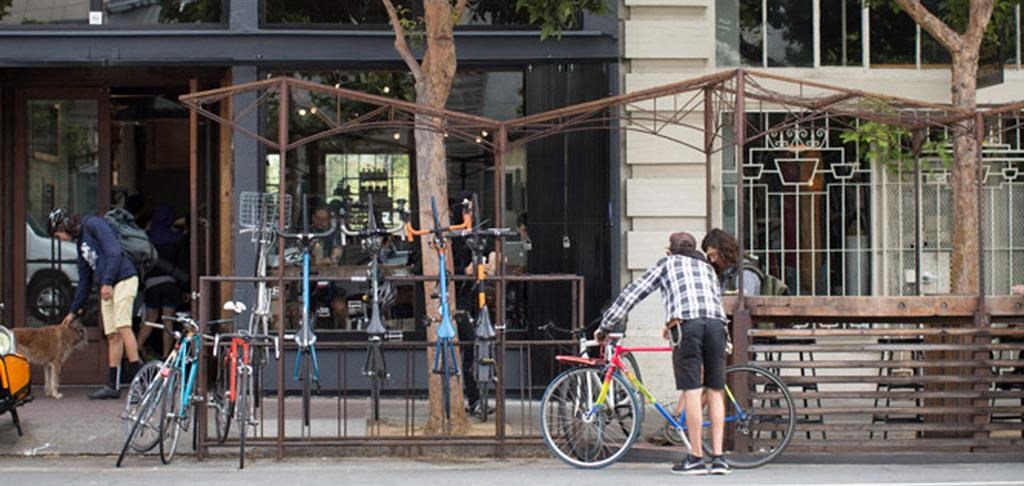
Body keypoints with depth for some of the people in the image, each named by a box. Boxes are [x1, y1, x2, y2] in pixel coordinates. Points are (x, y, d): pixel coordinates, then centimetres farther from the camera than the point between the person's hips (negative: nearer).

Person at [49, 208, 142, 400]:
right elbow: (84, 280, 29)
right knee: (112, 336, 3)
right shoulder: (81, 242, 23)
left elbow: (114, 251, -15)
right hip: (107, 288, 9)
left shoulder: (93, 224, -2)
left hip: (123, 279, -9)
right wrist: (73, 311, 30)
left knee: (123, 327, -18)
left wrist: (107, 282, -20)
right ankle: (112, 386, 1)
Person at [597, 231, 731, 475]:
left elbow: (632, 293, 22)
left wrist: (605, 327, 27)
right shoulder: (707, 268, 33)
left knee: (691, 391, -5)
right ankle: (718, 457, 1)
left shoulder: (667, 264, 24)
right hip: (716, 322, 3)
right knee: (715, 392, 5)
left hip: (686, 324, -3)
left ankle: (696, 458, -6)